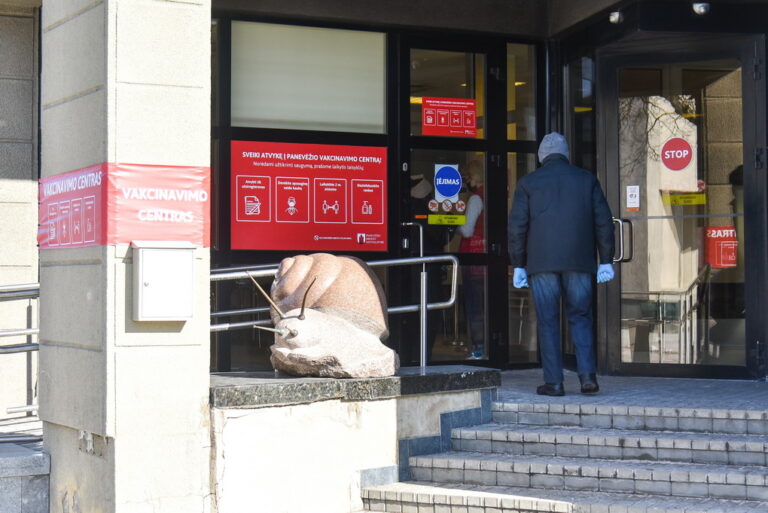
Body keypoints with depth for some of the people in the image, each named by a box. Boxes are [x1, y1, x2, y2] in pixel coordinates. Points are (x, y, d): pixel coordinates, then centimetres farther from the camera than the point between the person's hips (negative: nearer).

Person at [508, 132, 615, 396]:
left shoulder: (528, 183, 3)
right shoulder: (587, 179, 7)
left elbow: (517, 226, 0)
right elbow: (603, 221, 5)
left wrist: (518, 265, 5)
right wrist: (605, 261, 9)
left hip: (542, 263, -1)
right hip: (579, 262, 1)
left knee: (547, 322, 3)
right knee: (580, 317, 10)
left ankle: (554, 381, 2)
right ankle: (587, 375, -1)